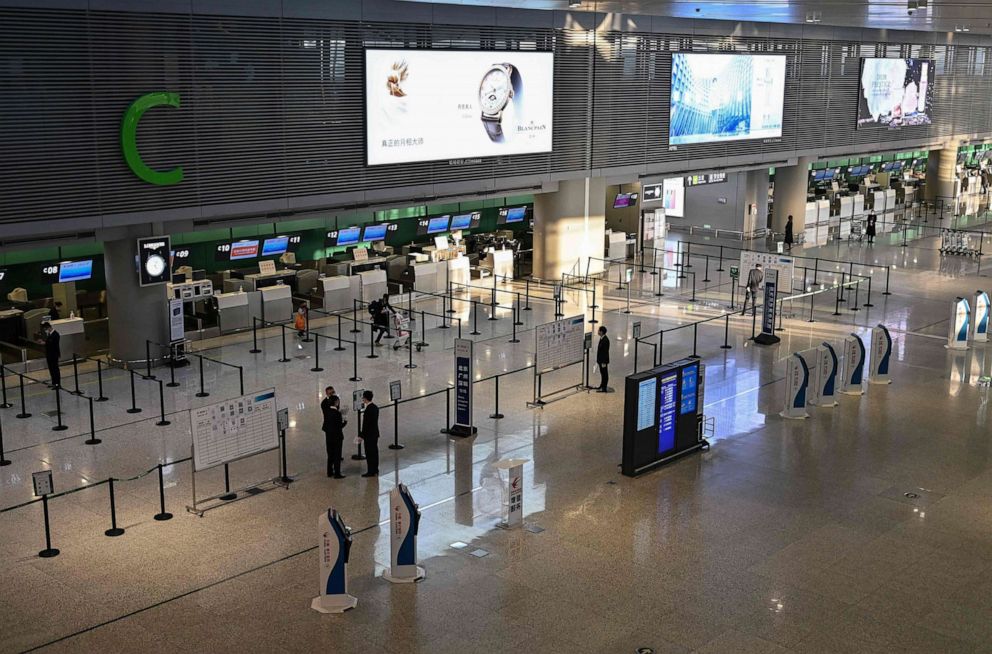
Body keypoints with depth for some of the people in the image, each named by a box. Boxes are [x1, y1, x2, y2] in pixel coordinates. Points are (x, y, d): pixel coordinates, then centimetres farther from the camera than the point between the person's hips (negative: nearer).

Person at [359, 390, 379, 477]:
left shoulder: (368, 410, -21)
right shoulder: (375, 407, 6)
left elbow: (365, 424, -20)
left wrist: (362, 436, -14)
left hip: (369, 435, -9)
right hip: (375, 434, 9)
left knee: (369, 453, -1)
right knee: (374, 452, 14)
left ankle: (371, 472, 4)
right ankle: (375, 471, 21)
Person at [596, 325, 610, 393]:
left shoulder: (605, 340, -24)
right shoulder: (601, 338, 6)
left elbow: (606, 352, -23)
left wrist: (604, 362, -21)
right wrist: (598, 360, 20)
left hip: (604, 361, -10)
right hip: (600, 360, 10)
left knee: (605, 374, 1)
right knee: (602, 374, 19)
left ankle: (604, 388, 8)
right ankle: (602, 386, 30)